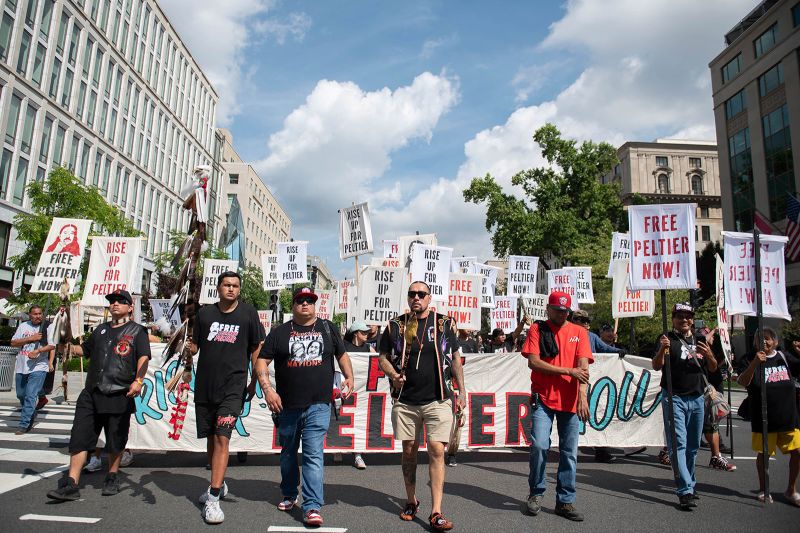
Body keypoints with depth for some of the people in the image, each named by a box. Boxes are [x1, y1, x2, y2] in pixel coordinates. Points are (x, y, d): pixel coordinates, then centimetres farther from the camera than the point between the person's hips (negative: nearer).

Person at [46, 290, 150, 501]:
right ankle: (71, 485, 5)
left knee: (116, 440, 6)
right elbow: (85, 350, 33)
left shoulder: (137, 331, 2)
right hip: (91, 394, 5)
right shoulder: (101, 330, 19)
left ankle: (112, 478, 23)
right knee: (79, 437, 0)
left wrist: (138, 381, -25)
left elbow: (143, 357, -10)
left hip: (119, 395, -5)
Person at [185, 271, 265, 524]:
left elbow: (257, 348, 3)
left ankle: (213, 499, -8)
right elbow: (194, 344, 13)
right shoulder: (205, 313, 6)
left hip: (233, 386, -4)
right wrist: (190, 348, -10)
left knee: (222, 438, -12)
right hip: (205, 386, 4)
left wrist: (254, 381, 3)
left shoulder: (248, 313, -1)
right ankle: (219, 485, 35)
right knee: (210, 438, 15)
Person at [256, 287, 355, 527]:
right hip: (287, 406, 2)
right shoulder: (280, 332, 5)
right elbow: (262, 361, 2)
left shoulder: (328, 328, 8)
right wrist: (267, 389, -11)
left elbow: (342, 355, 16)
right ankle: (289, 495, 38)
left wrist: (349, 378, 1)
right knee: (288, 453, 18)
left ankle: (312, 506, -4)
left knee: (313, 455, -8)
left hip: (318, 406, -1)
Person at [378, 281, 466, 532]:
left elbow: (455, 359, 9)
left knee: (437, 451, -7)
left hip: (438, 400, -1)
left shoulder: (444, 324, 3)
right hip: (405, 401, 1)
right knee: (409, 450, 12)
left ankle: (436, 512, 0)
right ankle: (411, 501, 30)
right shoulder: (395, 325, 3)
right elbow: (383, 358, 8)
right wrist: (393, 374, -12)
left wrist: (461, 391, 5)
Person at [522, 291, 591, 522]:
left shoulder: (579, 332, 8)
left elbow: (583, 367, -3)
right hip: (543, 398, -2)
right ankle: (536, 493, 13)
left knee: (569, 452, 5)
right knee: (539, 445, -10)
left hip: (570, 400, 2)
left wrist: (583, 396, -17)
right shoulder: (537, 329, 3)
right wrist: (568, 371, -11)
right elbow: (533, 362, -8)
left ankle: (565, 501, 19)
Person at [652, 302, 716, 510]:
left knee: (693, 445, 13)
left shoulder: (699, 340, 14)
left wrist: (709, 355, -8)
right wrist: (662, 349, -33)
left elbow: (713, 369, 15)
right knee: (678, 444, -10)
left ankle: (689, 485, 26)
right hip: (675, 398, -6)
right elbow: (656, 366, -13)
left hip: (696, 399, 6)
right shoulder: (668, 339, -3)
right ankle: (685, 491, -12)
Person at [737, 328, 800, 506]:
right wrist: (754, 363, -33)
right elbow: (742, 382, -18)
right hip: (763, 419, -3)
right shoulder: (749, 359, -6)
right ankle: (763, 489, 26)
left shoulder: (784, 357, 5)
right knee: (763, 454, 7)